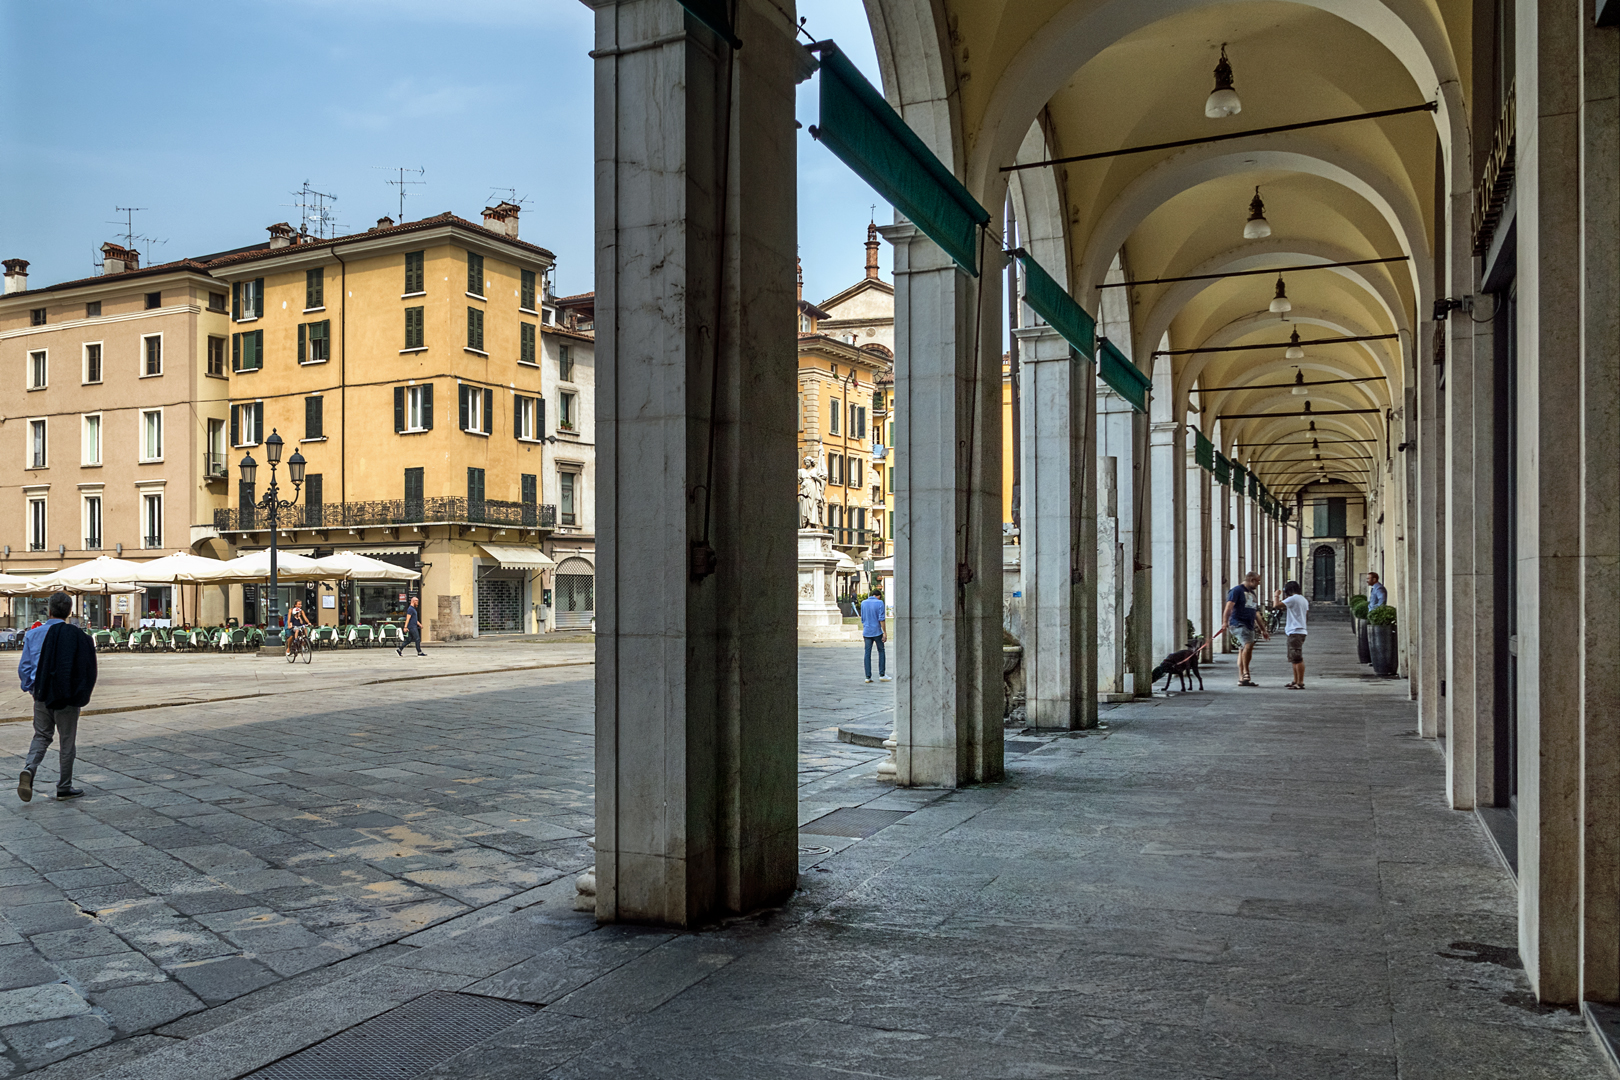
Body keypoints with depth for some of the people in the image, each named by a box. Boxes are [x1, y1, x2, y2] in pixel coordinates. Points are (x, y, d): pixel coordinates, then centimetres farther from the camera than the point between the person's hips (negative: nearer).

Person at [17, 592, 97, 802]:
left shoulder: (33, 635, -1)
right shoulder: (78, 637, -11)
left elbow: (24, 668, 3)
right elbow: (88, 669, -9)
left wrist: (33, 689, 17)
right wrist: (81, 694, 6)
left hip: (42, 696, 3)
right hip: (68, 698, -3)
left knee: (41, 736, 17)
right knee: (67, 741, 8)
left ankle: (28, 769, -9)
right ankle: (64, 787, 15)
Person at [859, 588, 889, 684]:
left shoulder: (863, 603, 7)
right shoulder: (879, 603, -6)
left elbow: (862, 619, 13)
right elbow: (881, 618, -11)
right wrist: (885, 632, -7)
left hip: (867, 632, 3)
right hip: (877, 632, -3)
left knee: (867, 654, 4)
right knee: (881, 652, 10)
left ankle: (868, 677, 1)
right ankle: (882, 674, 7)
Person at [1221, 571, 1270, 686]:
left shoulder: (1253, 594, 24)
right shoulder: (1237, 590, -2)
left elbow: (1256, 614, 30)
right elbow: (1229, 607, -13)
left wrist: (1263, 630, 29)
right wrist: (1225, 623, -25)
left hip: (1249, 626, 8)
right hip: (1238, 624, -8)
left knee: (1243, 651, 6)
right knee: (1248, 645, -26)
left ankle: (1241, 679, 7)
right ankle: (1245, 672, -20)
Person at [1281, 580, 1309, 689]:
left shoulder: (1293, 599, -13)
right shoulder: (1304, 600, 15)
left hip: (1295, 632, -10)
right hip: (1301, 630, 10)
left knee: (1297, 658, -11)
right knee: (1293, 659, 17)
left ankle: (1300, 683, -13)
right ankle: (1296, 681, 23)